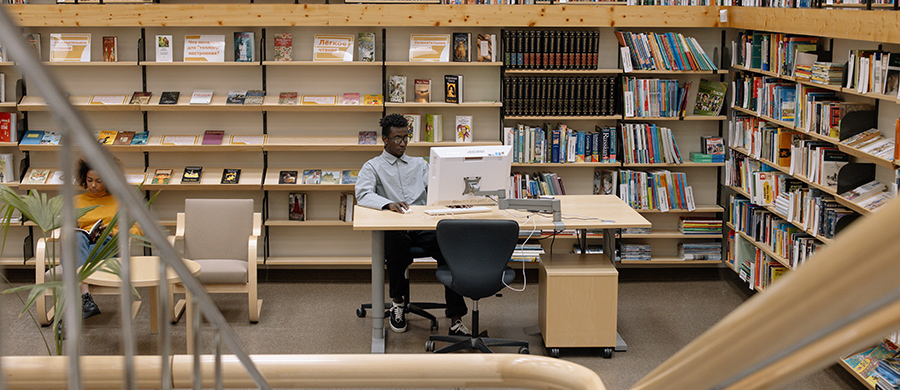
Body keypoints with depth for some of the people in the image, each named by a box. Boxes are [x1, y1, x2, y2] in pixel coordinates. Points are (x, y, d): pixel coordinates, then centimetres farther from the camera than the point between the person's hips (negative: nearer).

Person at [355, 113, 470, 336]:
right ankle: (397, 301, -14)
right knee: (397, 242, -40)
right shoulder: (373, 167, 14)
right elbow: (363, 195, -6)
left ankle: (455, 320, -31)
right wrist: (388, 204, -26)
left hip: (422, 226, 3)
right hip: (392, 228, -2)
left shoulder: (419, 165, 27)